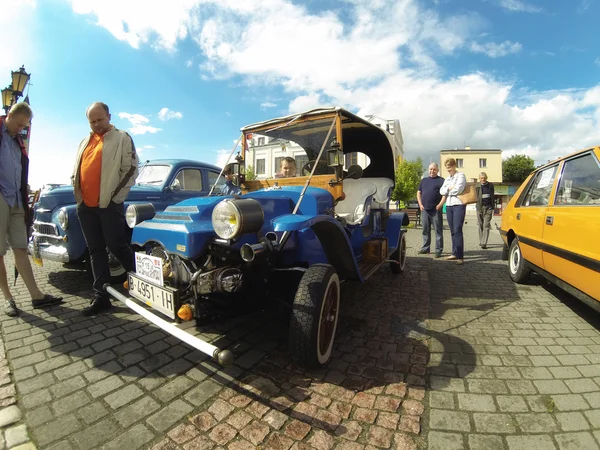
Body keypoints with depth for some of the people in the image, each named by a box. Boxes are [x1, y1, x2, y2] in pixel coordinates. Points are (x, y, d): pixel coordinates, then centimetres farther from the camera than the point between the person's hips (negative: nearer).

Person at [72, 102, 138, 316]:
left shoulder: (122, 138, 3)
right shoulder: (85, 142, 22)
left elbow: (131, 169, -6)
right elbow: (76, 171, 24)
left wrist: (116, 197, -10)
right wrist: (78, 195, 10)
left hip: (109, 204, -6)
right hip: (85, 205, 7)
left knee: (117, 246, -7)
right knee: (95, 250, 7)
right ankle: (101, 296, 13)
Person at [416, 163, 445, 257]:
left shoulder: (441, 180, 4)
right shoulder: (424, 180, 18)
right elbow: (419, 193, 16)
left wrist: (440, 205, -14)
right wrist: (420, 204, 3)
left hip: (436, 210, -5)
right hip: (424, 210, 5)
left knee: (438, 231, -2)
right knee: (425, 230, 10)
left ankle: (438, 250, 3)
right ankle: (425, 248, 19)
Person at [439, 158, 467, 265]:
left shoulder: (460, 175, 0)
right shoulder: (447, 179, 20)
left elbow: (458, 189, -13)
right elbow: (441, 191, 8)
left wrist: (447, 190, 1)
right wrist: (449, 189, -8)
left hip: (458, 205, -6)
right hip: (448, 206, 7)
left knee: (457, 230, -12)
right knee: (452, 231, 7)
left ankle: (459, 256, -11)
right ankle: (455, 253, 12)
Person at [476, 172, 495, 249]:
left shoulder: (490, 185, 8)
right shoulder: (477, 186, 4)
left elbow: (492, 197, 13)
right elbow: (476, 198, 2)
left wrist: (493, 208, 10)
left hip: (488, 207, 0)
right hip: (480, 207, 0)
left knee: (486, 225, -7)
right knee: (480, 225, 6)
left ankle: (484, 243, -11)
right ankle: (481, 241, 17)